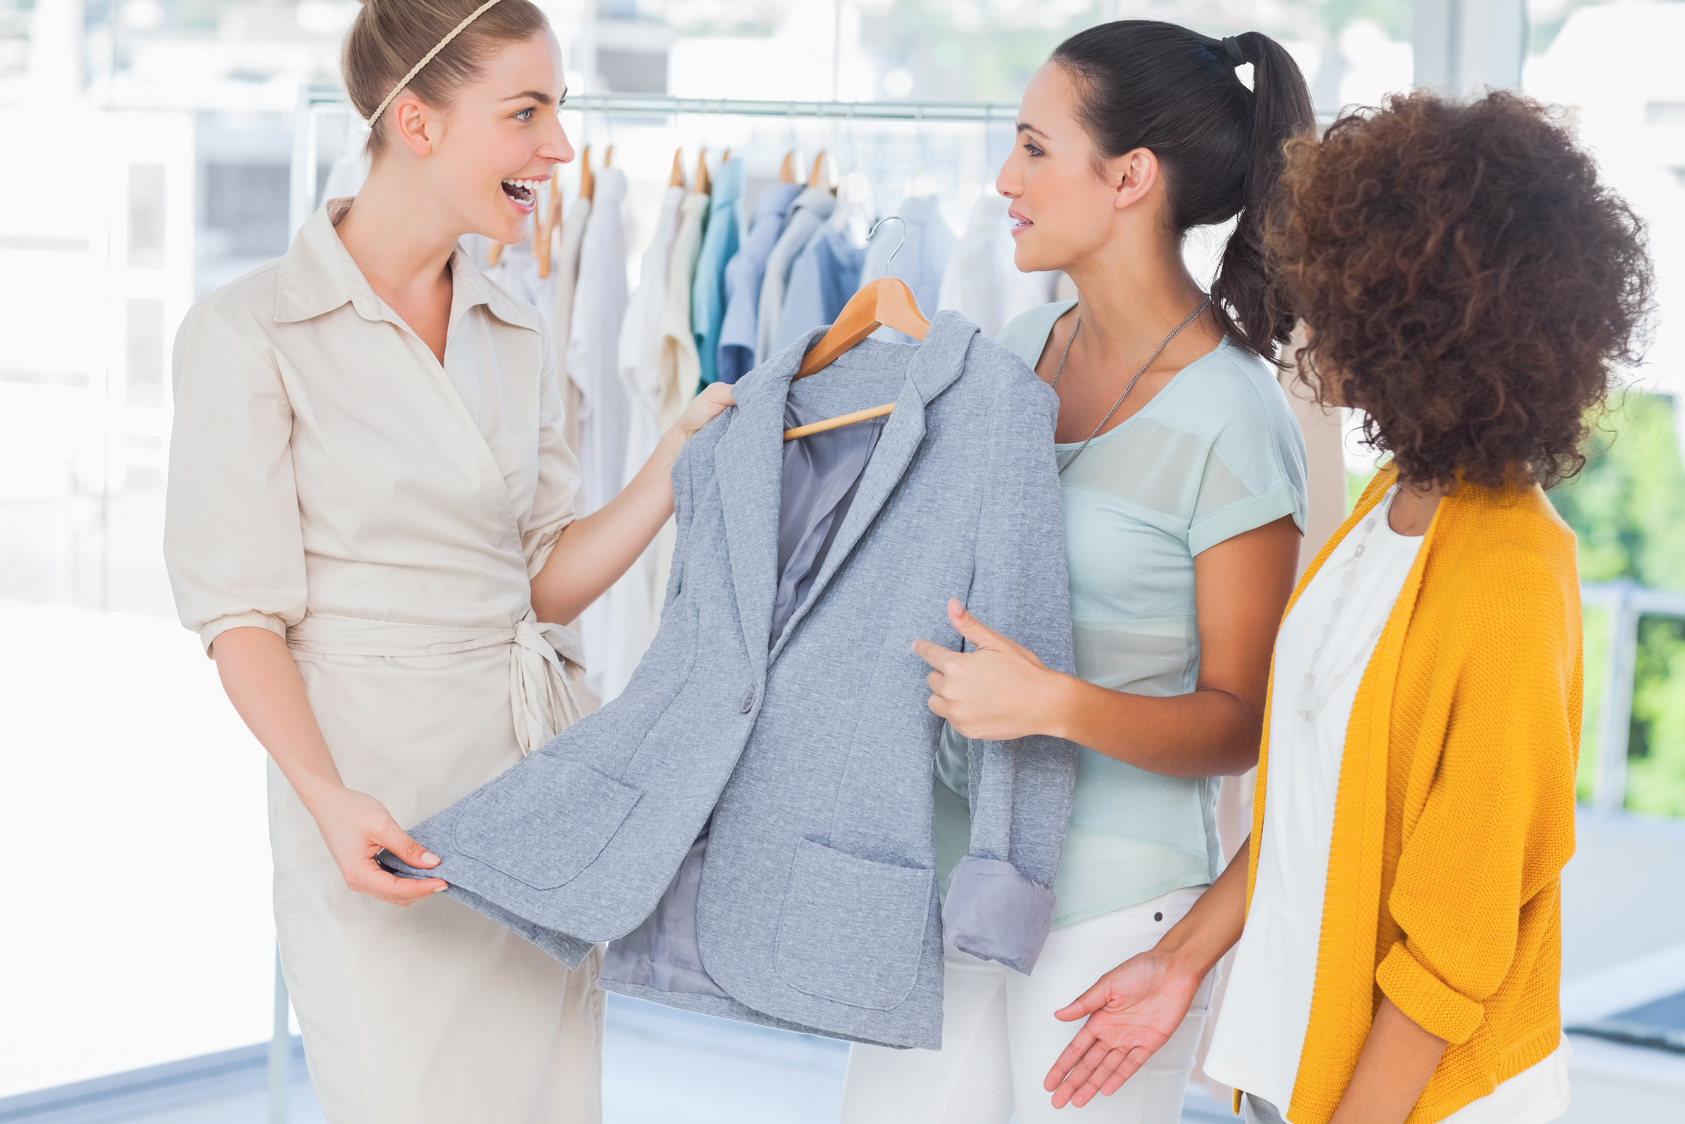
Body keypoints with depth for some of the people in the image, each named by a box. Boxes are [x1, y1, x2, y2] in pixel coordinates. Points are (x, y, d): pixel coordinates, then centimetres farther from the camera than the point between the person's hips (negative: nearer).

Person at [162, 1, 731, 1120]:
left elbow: (545, 582, 10)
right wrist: (329, 797, -24)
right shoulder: (250, 333, -8)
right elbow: (241, 616, -10)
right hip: (376, 787, -6)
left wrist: (673, 468, -4)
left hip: (536, 774, 6)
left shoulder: (518, 335, 11)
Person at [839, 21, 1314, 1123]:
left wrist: (1058, 703, -28)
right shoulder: (1023, 346, 5)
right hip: (953, 864, 6)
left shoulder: (1233, 423, -15)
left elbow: (1241, 723, -13)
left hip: (1111, 905, -6)